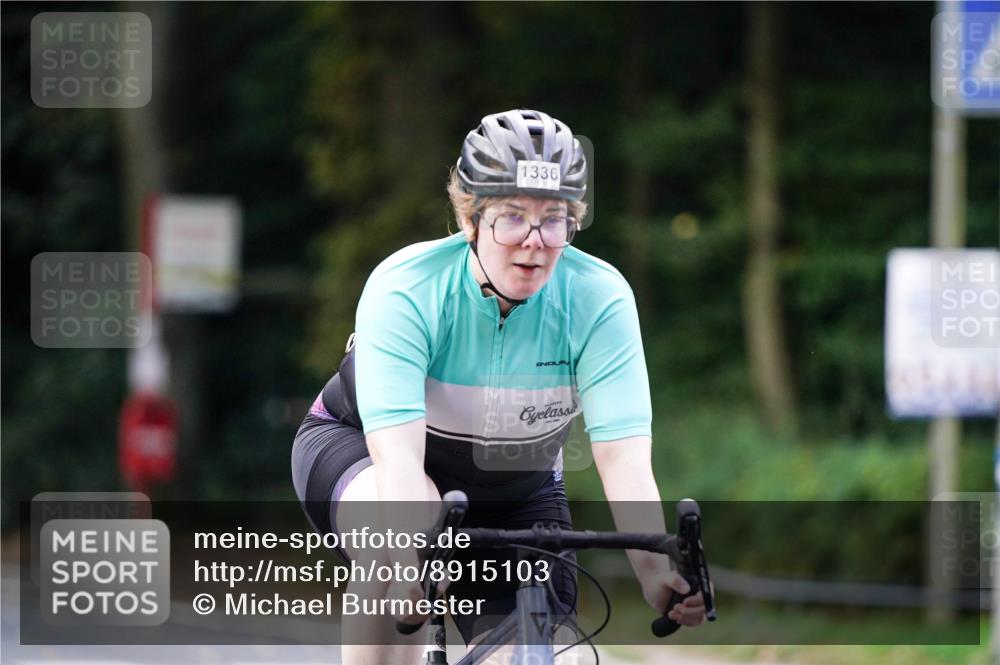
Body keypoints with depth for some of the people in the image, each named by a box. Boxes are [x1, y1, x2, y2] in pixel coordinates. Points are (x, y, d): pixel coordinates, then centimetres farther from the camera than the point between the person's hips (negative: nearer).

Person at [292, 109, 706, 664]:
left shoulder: (600, 299, -24)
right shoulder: (405, 288, -30)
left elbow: (623, 454, -32)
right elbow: (397, 452, -40)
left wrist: (657, 573, -47)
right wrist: (413, 559, -57)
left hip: (513, 489, 3)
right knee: (407, 519, -37)